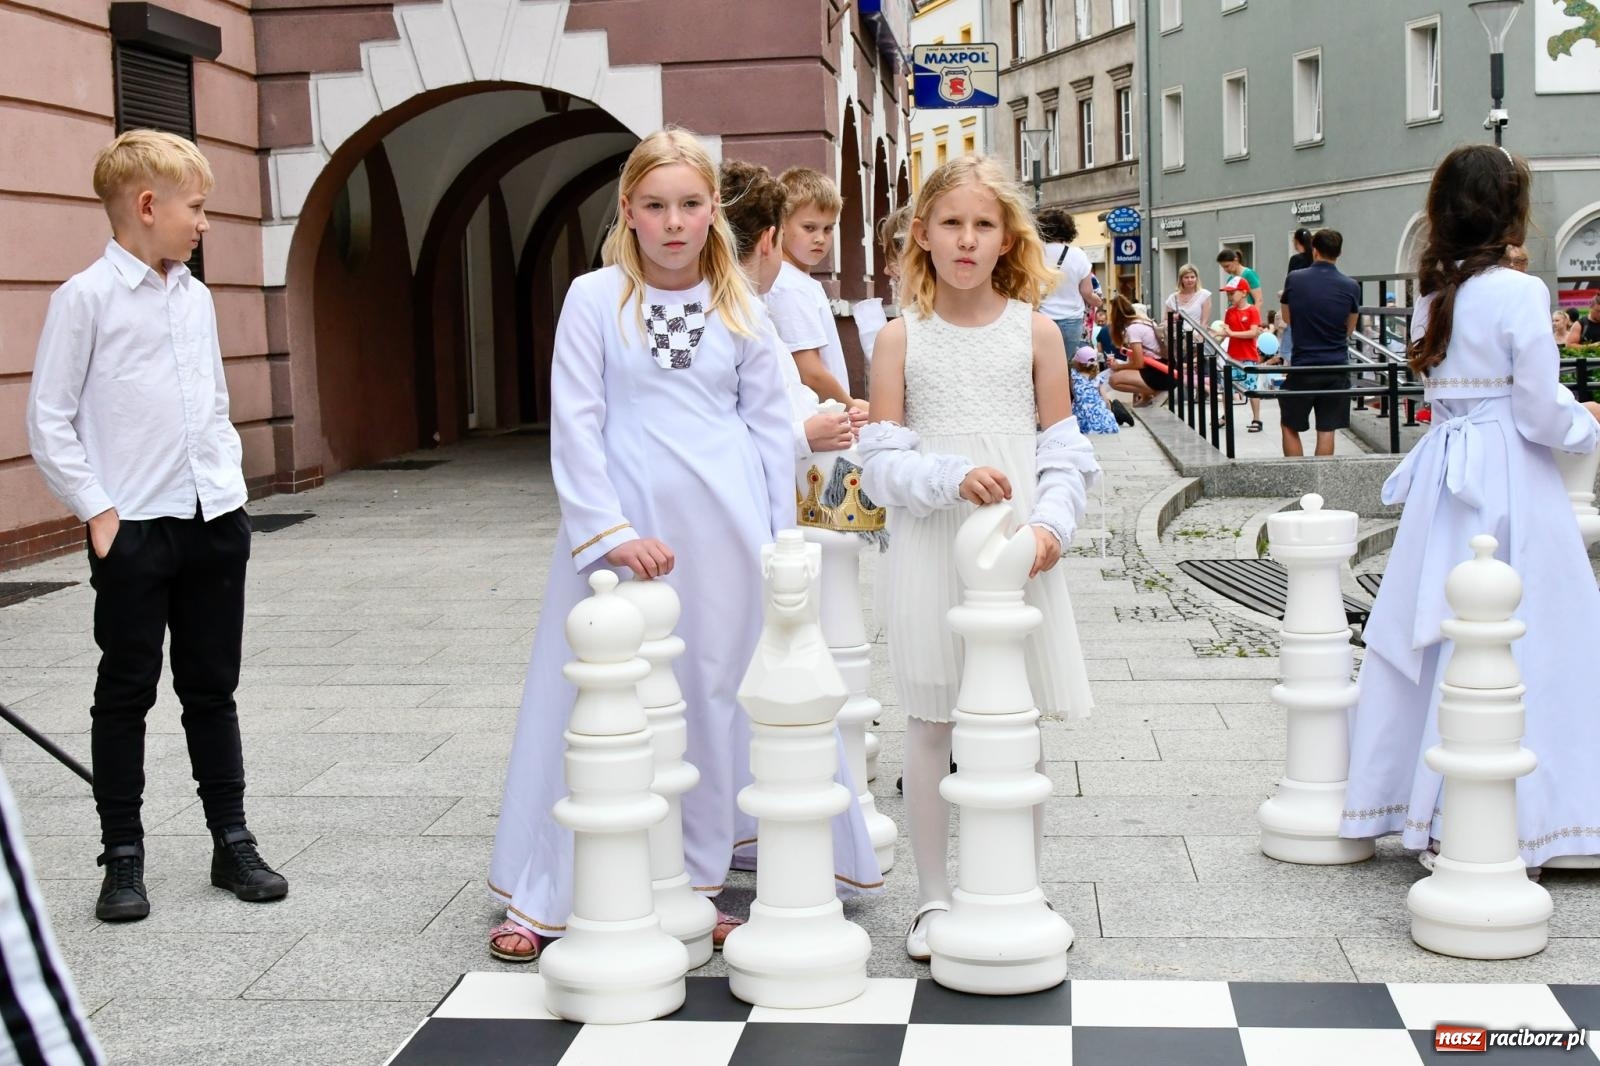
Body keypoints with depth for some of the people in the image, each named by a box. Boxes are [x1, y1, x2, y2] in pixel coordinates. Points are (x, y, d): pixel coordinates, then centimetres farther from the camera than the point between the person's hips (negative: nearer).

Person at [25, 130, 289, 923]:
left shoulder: (196, 297, 11)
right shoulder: (86, 298, -7)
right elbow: (48, 421, -7)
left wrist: (230, 482, 9)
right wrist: (97, 509, -11)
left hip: (214, 522, 5)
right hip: (133, 530, -5)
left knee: (212, 688, 12)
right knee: (126, 694, 4)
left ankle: (231, 842, 22)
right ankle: (122, 857, 15)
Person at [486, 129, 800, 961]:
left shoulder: (738, 306, 7)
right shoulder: (595, 299, -1)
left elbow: (771, 424, 9)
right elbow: (574, 426, -5)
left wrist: (780, 542, 5)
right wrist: (611, 532, -14)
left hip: (723, 530, 2)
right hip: (623, 525, -2)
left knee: (714, 697, 7)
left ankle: (695, 885, 21)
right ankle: (547, 899, 15)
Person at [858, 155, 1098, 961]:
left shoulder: (1034, 331, 3)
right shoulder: (901, 338, 0)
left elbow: (1064, 453, 3)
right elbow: (882, 462, -4)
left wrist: (1051, 525, -14)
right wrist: (953, 476, -20)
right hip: (928, 552, 0)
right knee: (929, 723, 6)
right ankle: (933, 897, 18)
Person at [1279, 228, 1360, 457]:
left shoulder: (1294, 280, -4)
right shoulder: (1351, 287, -5)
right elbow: (1350, 329, 8)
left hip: (1302, 366, -1)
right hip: (1336, 367, 1)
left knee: (1290, 427, 12)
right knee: (1326, 430, 6)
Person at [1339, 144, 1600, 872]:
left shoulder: (1433, 291, 8)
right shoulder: (1519, 293, -12)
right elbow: (1541, 413, -13)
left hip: (1441, 472, 7)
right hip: (1509, 483, -7)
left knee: (1427, 634, 11)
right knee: (1507, 646, -1)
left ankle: (1410, 796, 20)